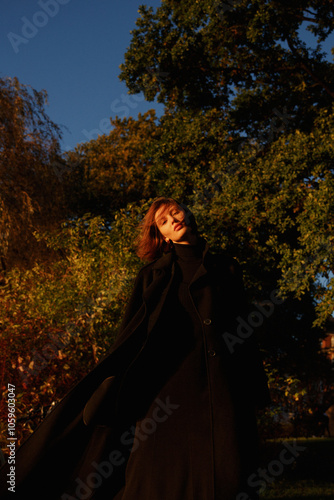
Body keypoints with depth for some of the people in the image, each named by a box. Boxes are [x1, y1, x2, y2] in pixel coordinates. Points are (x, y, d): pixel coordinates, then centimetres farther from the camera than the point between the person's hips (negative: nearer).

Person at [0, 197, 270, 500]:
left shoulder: (225, 268, 19)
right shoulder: (153, 273, 16)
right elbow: (132, 333, 8)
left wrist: (255, 388, 8)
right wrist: (115, 384, -5)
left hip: (222, 383, 1)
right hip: (168, 378, -1)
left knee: (222, 476, -10)